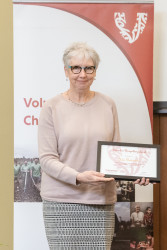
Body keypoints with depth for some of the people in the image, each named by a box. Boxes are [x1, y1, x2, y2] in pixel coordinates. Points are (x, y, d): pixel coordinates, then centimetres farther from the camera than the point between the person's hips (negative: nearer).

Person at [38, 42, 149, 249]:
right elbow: (47, 158, -5)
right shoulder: (52, 108, 0)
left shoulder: (107, 105, 9)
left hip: (101, 201, 2)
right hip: (61, 203, -2)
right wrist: (78, 177, -20)